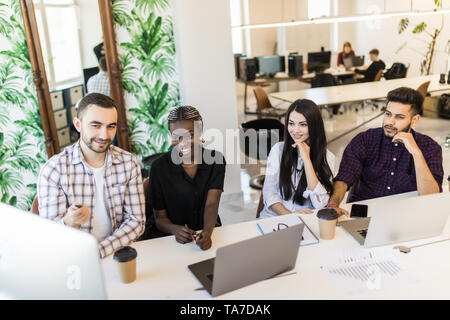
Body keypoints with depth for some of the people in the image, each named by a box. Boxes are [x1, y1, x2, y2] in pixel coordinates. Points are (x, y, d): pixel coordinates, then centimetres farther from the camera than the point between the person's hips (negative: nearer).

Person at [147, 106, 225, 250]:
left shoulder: (215, 160, -3)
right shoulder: (160, 167, -7)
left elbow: (211, 204, -13)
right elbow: (160, 218, -3)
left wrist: (207, 232, -34)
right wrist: (176, 230, -25)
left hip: (206, 231, 2)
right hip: (167, 235, -1)